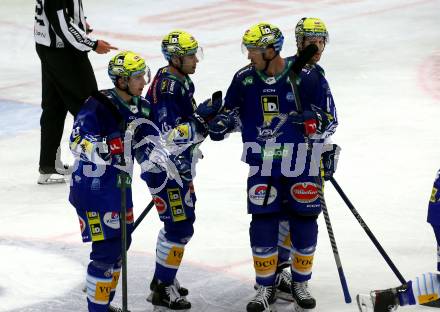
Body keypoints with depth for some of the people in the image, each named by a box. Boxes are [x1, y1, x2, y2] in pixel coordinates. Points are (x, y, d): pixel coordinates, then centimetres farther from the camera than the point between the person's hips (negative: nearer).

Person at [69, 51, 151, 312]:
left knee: (121, 242, 17)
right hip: (91, 185, -9)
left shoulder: (141, 107, 5)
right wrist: (104, 148, -40)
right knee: (106, 248, -10)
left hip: (119, 183, 9)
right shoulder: (98, 107, -20)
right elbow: (78, 143, -25)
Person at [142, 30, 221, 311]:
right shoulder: (165, 87, -23)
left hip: (180, 165, 10)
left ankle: (163, 278, 34)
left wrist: (208, 111, 2)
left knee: (181, 223, 19)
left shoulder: (181, 80, 9)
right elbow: (170, 135, -28)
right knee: (179, 227, -7)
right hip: (164, 168, -10)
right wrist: (202, 119, -32)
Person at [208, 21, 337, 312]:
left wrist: (316, 121, -27)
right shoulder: (244, 78, -3)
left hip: (302, 162, -2)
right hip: (263, 164, 2)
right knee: (263, 225, -1)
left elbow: (330, 119, -6)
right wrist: (221, 123, -8)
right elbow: (232, 111, 13)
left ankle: (300, 282, 25)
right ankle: (266, 287, 13)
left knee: (304, 224, 6)